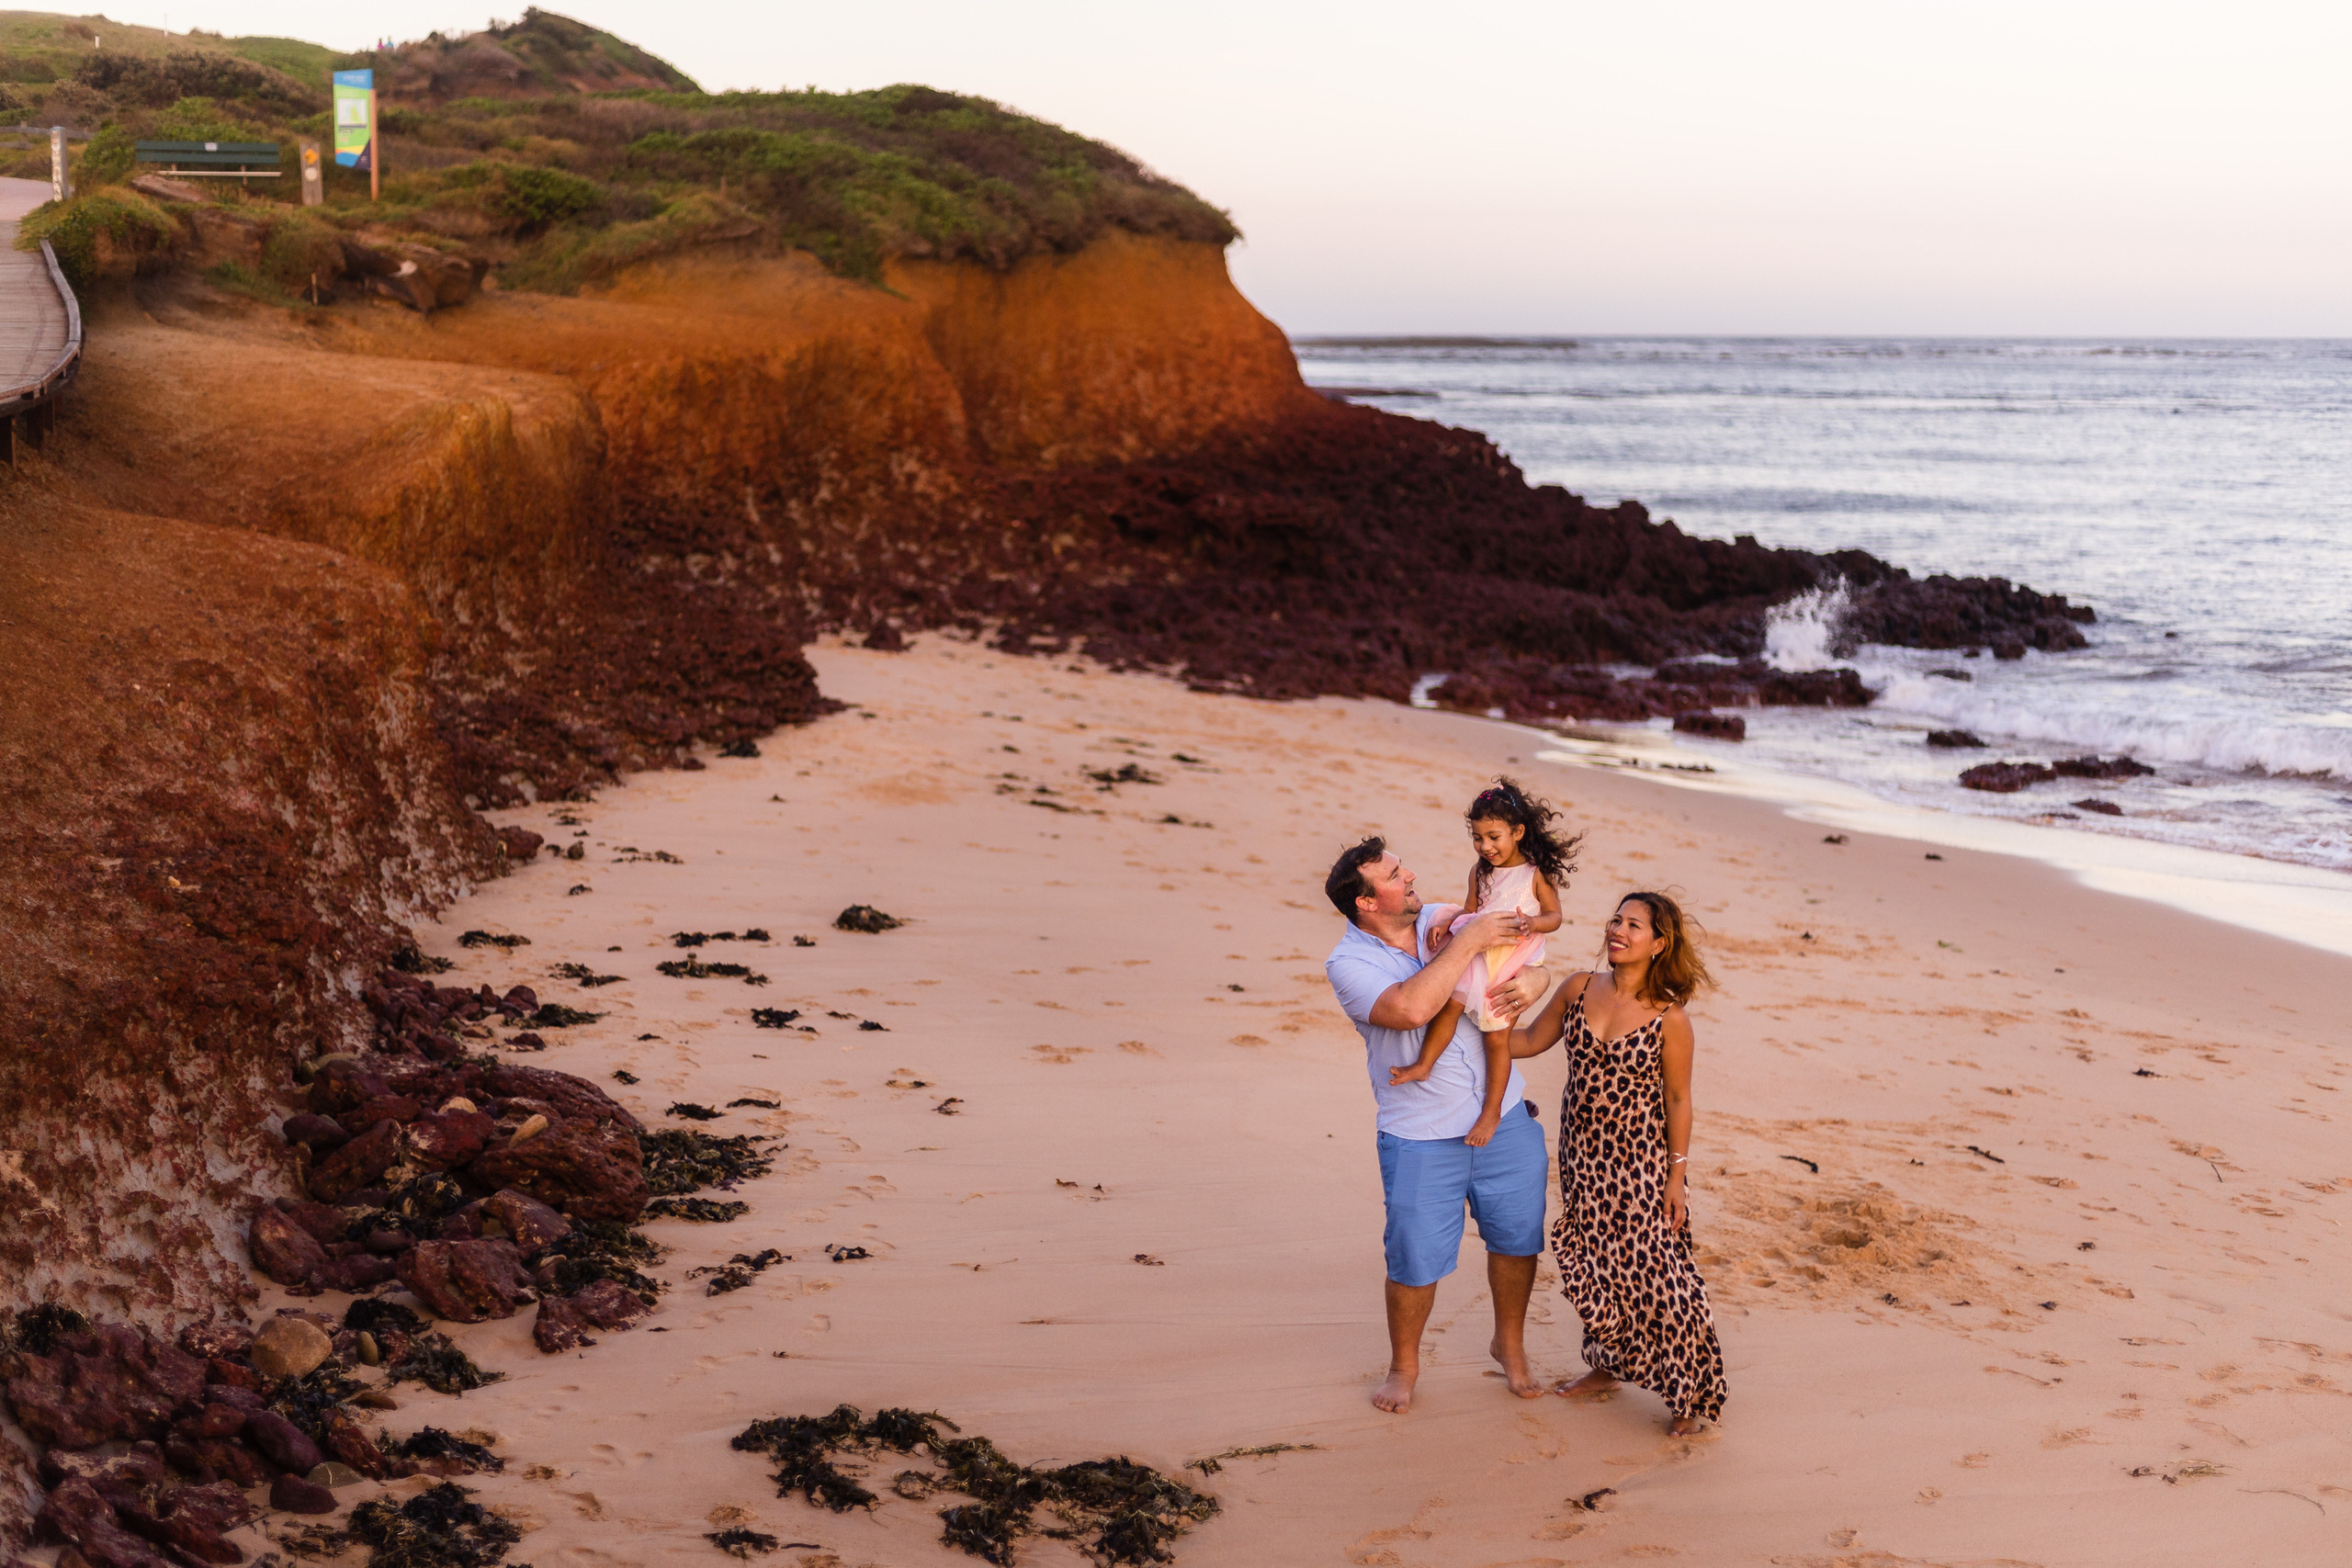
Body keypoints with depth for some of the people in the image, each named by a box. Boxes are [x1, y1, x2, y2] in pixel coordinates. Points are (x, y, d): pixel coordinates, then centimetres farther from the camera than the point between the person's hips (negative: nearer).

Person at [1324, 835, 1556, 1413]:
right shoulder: (1349, 964, -13)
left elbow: (1531, 964, 8)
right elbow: (1410, 1008, -33)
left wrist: (1531, 981, -17)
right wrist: (1471, 941, -28)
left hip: (1505, 1119, 4)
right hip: (1421, 1141, -4)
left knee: (1517, 1238, 14)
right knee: (1416, 1261, 2)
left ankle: (1510, 1346, 38)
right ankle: (1404, 1365, 28)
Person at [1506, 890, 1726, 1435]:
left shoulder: (1669, 1018, -14)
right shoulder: (1579, 990, -1)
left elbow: (1678, 1100, -8)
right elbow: (1532, 1040, 11)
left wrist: (1676, 1175, -8)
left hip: (1639, 1163, -5)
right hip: (1582, 1154, 5)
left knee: (1650, 1271, -4)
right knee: (1592, 1265, 14)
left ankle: (1690, 1394, 9)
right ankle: (1606, 1367, 34)